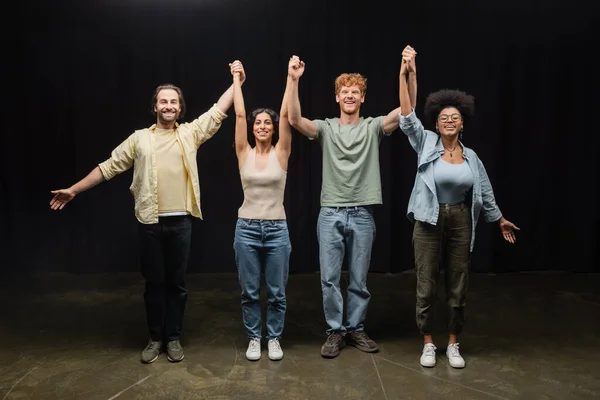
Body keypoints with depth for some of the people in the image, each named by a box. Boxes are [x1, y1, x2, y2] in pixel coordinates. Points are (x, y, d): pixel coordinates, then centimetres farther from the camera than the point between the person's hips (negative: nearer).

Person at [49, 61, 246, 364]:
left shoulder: (191, 133, 6)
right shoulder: (140, 138, 5)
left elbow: (219, 110, 7)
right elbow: (109, 167, 7)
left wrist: (237, 82, 4)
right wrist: (74, 190, 6)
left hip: (180, 221, 0)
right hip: (150, 222, 0)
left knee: (176, 283, 8)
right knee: (154, 282, 10)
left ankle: (174, 338, 22)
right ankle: (155, 338, 24)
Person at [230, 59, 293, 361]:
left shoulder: (281, 153, 0)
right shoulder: (244, 153, 1)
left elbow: (286, 114, -7)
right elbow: (239, 114, -3)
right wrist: (236, 80, 1)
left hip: (277, 229, 0)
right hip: (247, 229, 0)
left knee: (276, 292, 9)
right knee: (249, 291, 9)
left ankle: (274, 338, 26)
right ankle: (254, 338, 27)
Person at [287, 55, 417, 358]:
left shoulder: (373, 127, 4)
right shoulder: (326, 128, 4)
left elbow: (406, 110, -9)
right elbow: (295, 120, -13)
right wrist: (294, 80, -22)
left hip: (362, 215, 0)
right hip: (330, 214, 0)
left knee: (359, 280, 11)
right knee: (329, 279, 5)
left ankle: (356, 329, 27)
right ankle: (335, 331, 20)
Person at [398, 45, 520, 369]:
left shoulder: (471, 157, 6)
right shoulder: (426, 144, -3)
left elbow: (484, 191, 17)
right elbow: (407, 118, -16)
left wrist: (500, 220, 26)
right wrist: (405, 75, -24)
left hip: (460, 223, 3)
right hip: (429, 221, -2)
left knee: (458, 288, 9)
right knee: (426, 288, 3)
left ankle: (453, 344, 26)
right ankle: (428, 344, 21)